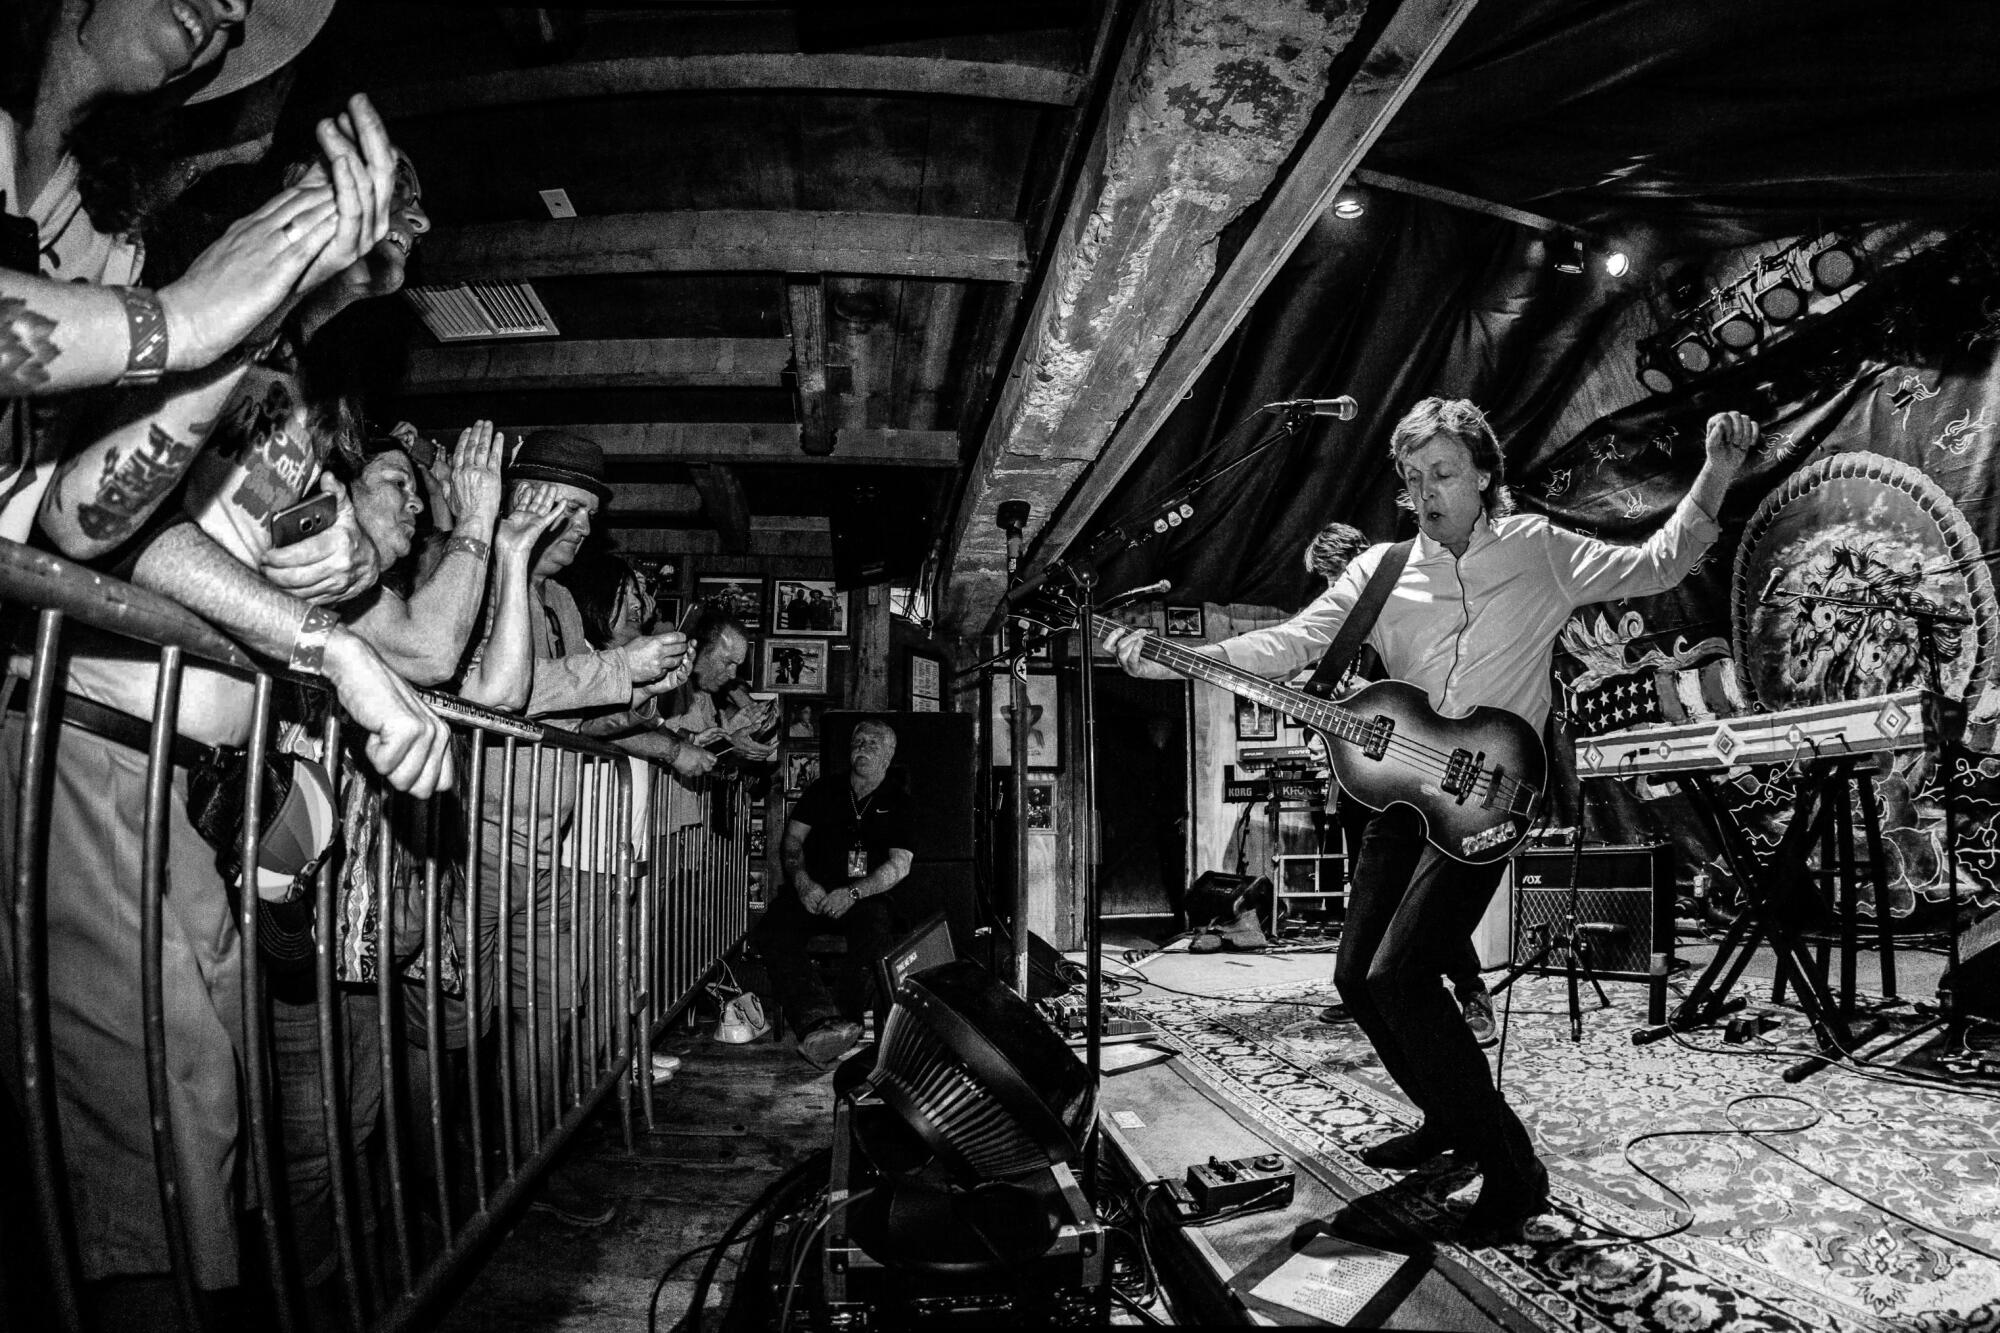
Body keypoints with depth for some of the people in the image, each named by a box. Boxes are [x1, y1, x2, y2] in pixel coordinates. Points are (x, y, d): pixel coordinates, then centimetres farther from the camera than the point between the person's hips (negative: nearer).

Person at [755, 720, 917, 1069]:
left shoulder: (897, 805, 12)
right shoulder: (824, 790, 18)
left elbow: (899, 866, 0)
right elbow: (791, 841, 11)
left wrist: (853, 892, -16)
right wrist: (802, 881, -11)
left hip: (868, 895, -1)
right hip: (812, 890, 2)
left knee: (875, 936, -37)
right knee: (771, 932, -30)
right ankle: (821, 1020, -50)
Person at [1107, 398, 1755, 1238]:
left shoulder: (1538, 551, 2)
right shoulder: (1381, 570, 5)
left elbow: (1657, 567, 8)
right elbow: (1291, 642, -4)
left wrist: (1716, 475, -6)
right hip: (1403, 791, 5)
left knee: (1397, 977, -18)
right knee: (1356, 973, 9)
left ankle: (1512, 1169, -2)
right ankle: (1449, 1117, 33)